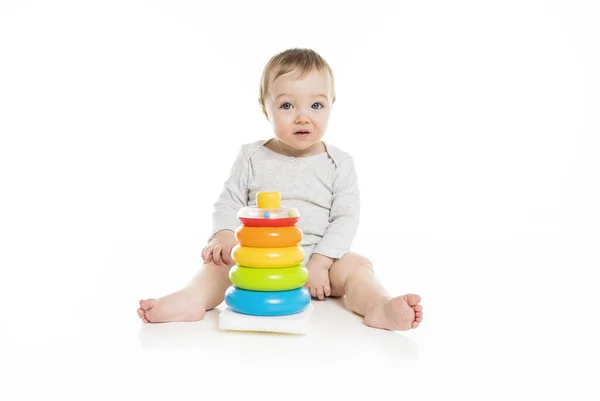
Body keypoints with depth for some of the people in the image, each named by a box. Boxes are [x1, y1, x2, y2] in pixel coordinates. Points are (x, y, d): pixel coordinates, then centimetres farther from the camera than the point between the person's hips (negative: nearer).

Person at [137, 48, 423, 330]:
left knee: (356, 266, -23)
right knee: (220, 258, -21)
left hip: (318, 257, 0)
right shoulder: (252, 158, 2)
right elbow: (229, 203, 6)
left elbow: (346, 218, -6)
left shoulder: (339, 164, -1)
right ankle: (194, 298, -43)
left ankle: (378, 306, -44)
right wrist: (224, 235, -16)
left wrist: (319, 262, -18)